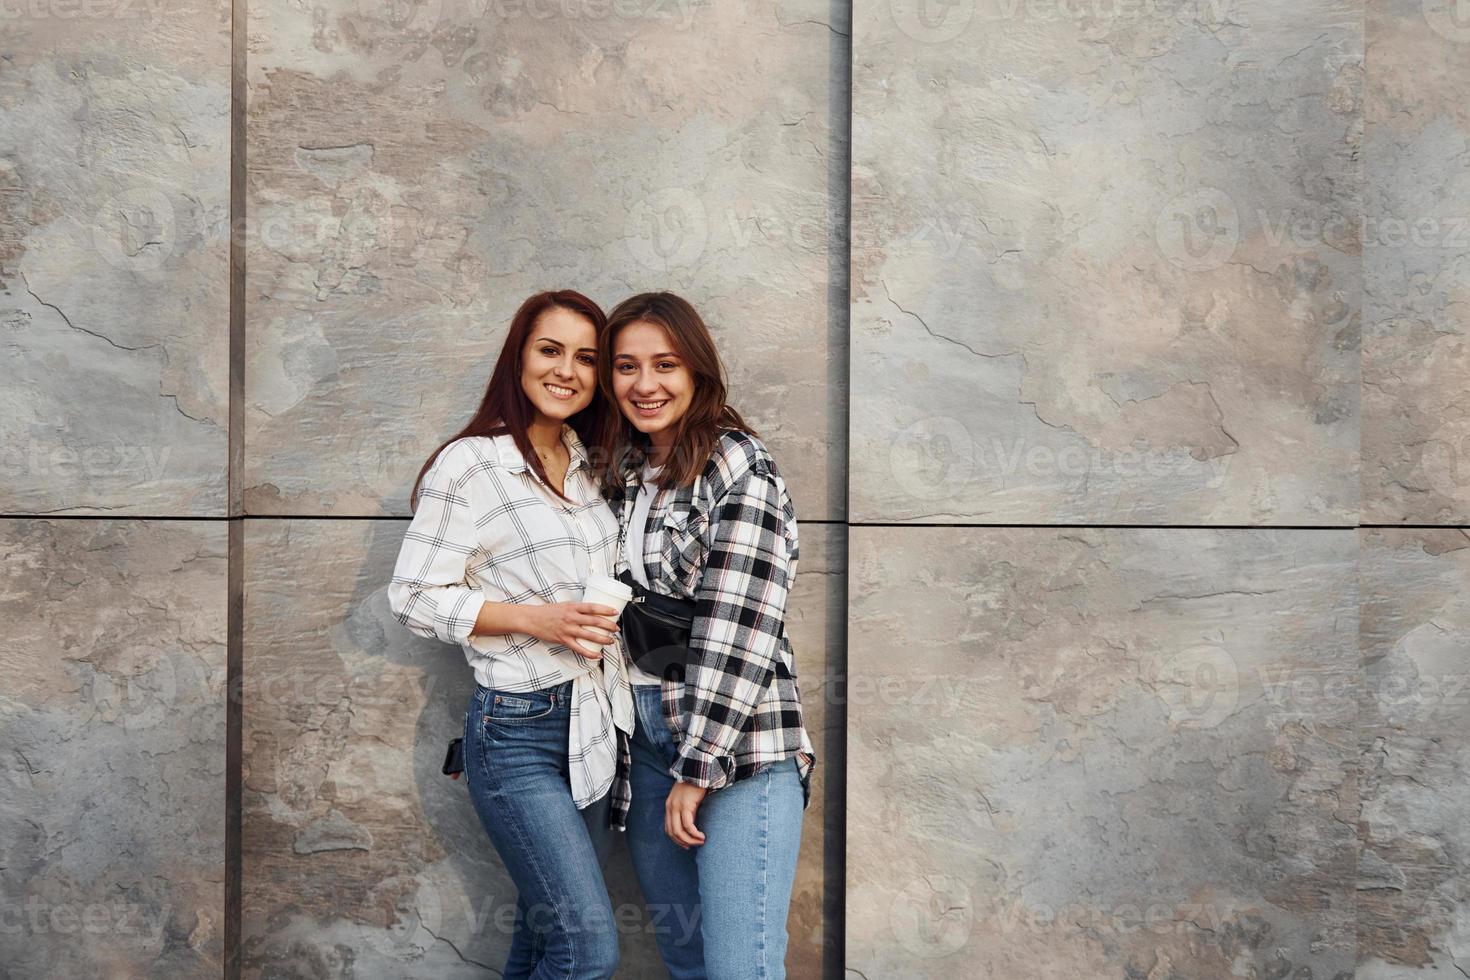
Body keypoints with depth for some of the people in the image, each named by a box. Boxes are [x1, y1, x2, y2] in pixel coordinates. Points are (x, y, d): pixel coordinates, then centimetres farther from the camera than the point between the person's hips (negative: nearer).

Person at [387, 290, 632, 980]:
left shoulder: (585, 461, 9)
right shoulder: (469, 464, -11)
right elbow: (414, 597, -12)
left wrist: (606, 615, 6)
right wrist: (537, 620, -19)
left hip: (597, 720, 7)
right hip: (518, 733, -7)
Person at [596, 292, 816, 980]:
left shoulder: (739, 464, -10)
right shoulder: (620, 468, 13)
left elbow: (737, 633, -15)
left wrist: (699, 768, -15)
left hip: (737, 744, -7)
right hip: (643, 735, 7)